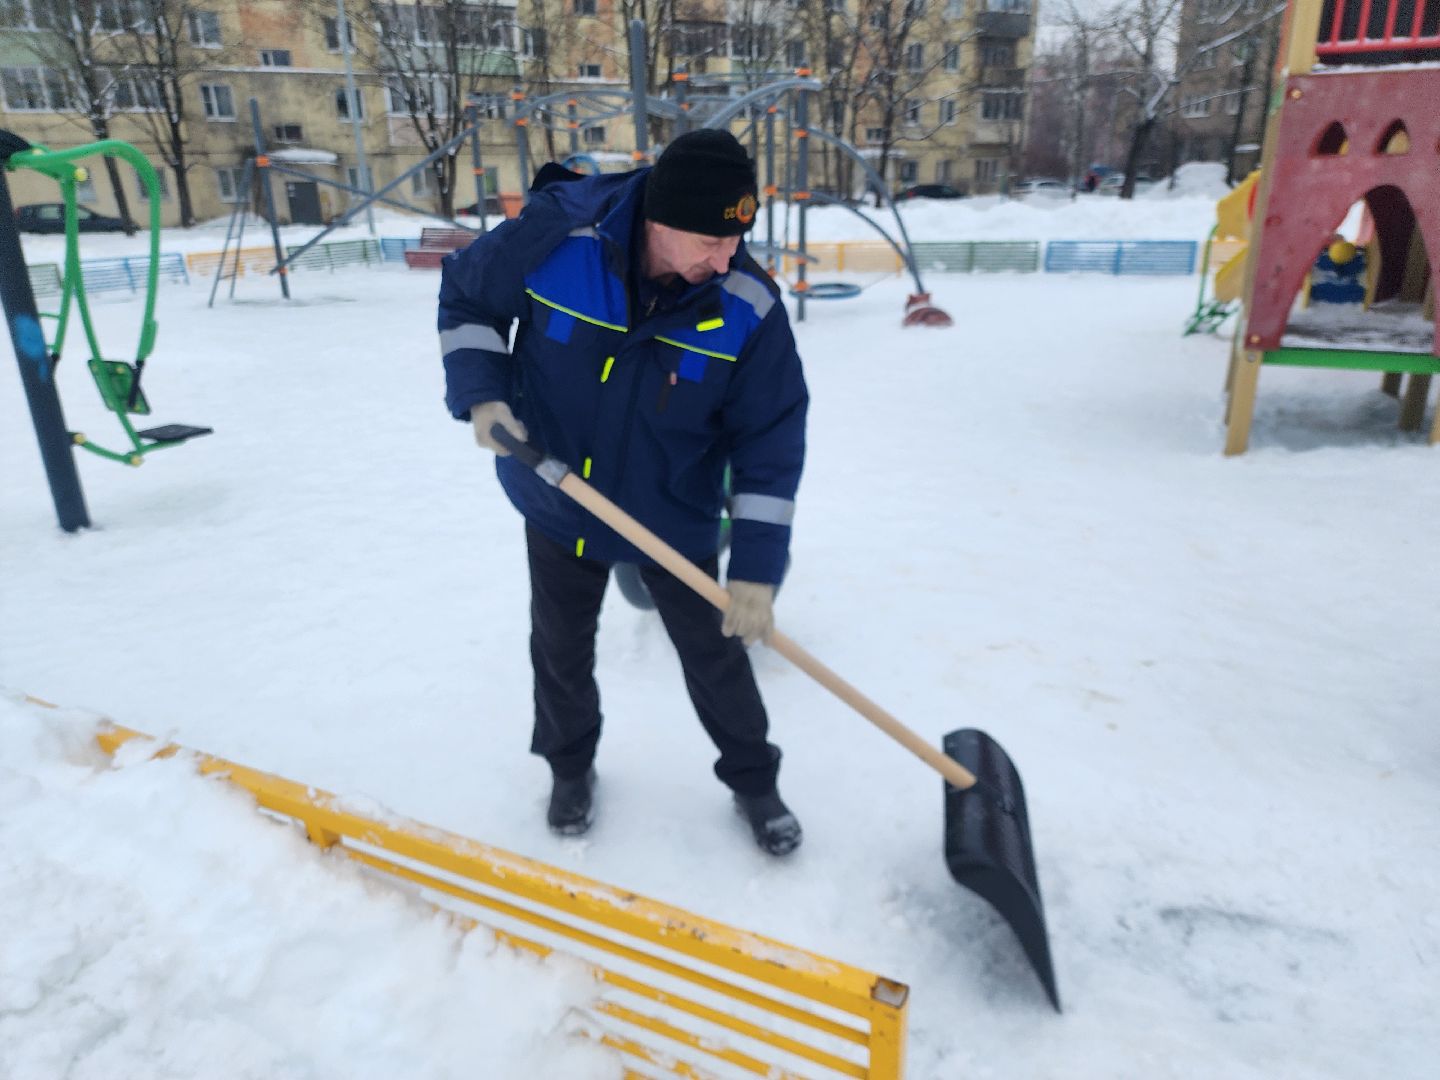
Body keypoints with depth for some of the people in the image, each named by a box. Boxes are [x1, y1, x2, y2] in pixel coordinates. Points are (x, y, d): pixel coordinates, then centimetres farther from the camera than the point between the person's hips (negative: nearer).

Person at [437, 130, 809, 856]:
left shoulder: (748, 307, -23)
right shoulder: (555, 237, -23)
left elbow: (771, 444, -18)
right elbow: (465, 295, -3)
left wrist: (756, 571, -20)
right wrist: (480, 392, -17)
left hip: (674, 519, -1)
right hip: (558, 504, 1)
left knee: (714, 651, 11)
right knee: (560, 647, 17)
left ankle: (753, 782, 36)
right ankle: (570, 767, 46)